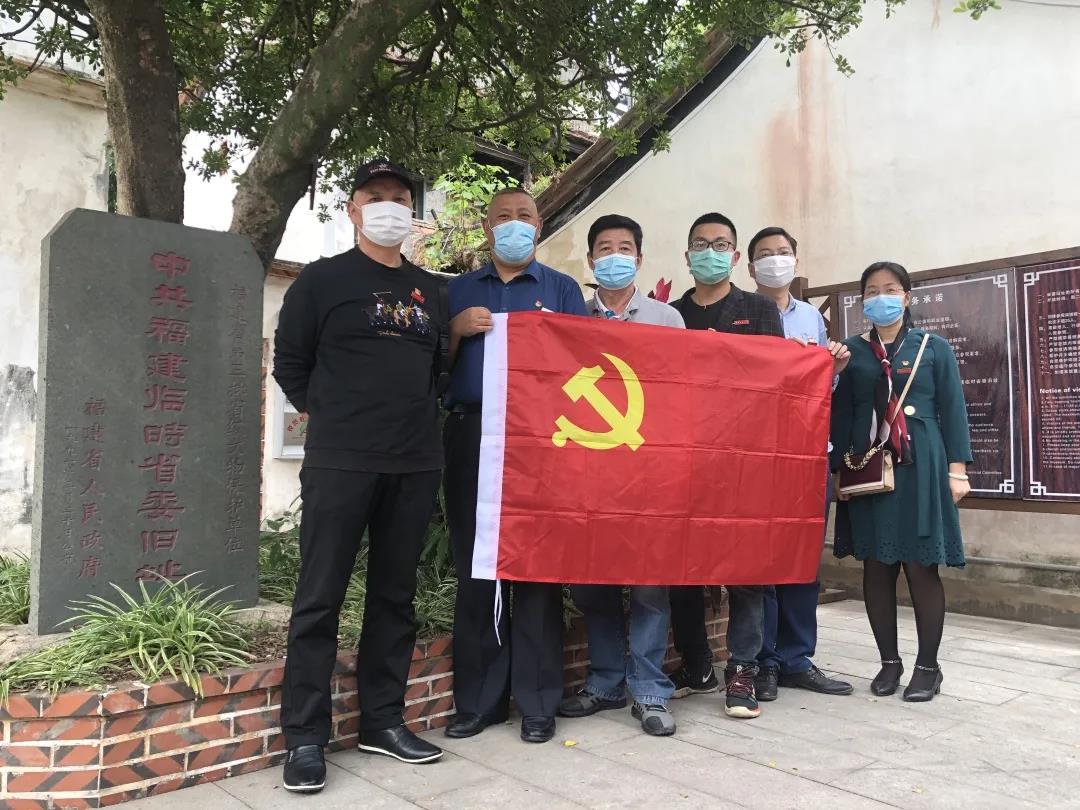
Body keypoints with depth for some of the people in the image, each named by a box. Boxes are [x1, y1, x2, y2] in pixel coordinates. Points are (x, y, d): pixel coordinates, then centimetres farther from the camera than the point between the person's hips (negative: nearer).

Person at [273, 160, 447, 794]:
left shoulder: (431, 290, 15)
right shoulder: (322, 280, 3)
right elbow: (290, 365, 5)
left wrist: (419, 420, 10)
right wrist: (333, 418, 5)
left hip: (416, 465, 4)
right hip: (339, 463, -4)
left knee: (396, 595, 10)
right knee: (320, 599, -1)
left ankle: (383, 720, 22)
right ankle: (305, 736, 10)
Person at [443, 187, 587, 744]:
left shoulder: (562, 290, 14)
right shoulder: (459, 291, 19)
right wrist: (457, 330, -4)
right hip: (471, 437, 2)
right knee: (474, 567, 3)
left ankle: (537, 700, 9)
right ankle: (477, 698, 14)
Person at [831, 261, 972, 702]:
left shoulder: (934, 348, 6)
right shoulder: (853, 350, 9)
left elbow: (953, 410, 3)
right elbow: (841, 412, 8)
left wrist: (957, 468, -4)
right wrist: (840, 464, 2)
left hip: (919, 467, -1)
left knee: (921, 567, 0)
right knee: (876, 566, 5)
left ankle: (927, 666, 13)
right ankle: (889, 661, 18)